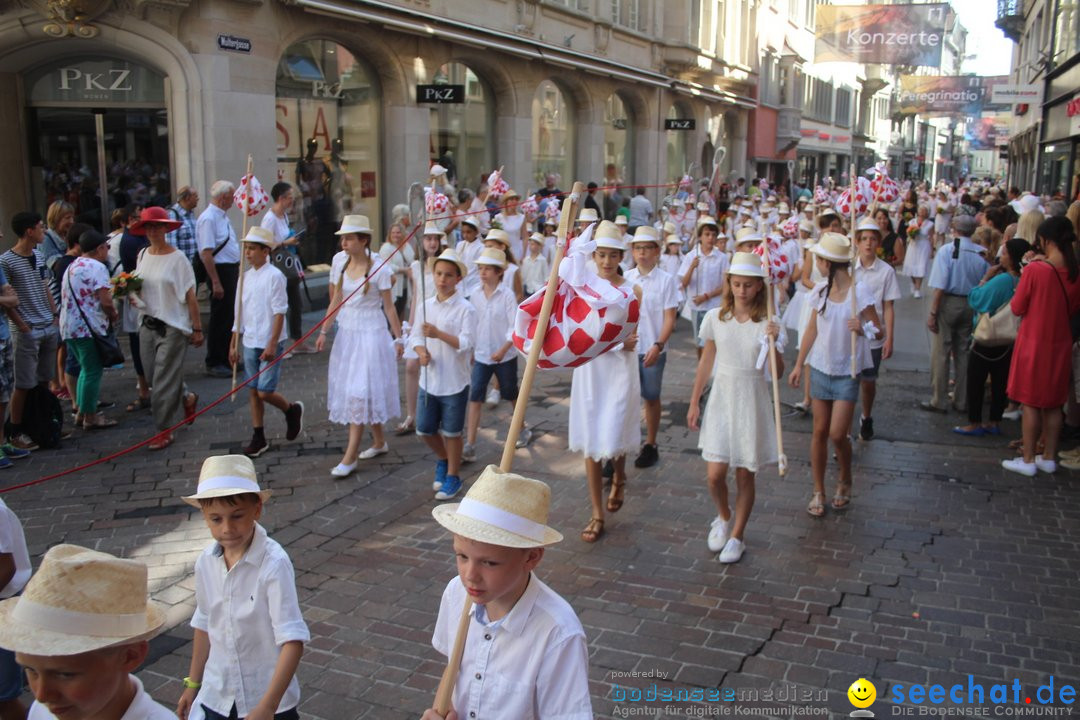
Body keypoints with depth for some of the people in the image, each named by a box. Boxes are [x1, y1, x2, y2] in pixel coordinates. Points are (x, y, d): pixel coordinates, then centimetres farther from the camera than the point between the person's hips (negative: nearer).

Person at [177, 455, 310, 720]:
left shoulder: (274, 564, -24)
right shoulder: (206, 562, -8)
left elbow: (293, 640, -26)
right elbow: (204, 624, 8)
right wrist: (193, 683, 16)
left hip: (269, 697, -4)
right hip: (217, 696, 4)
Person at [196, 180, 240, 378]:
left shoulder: (223, 216, 14)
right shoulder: (208, 219, -17)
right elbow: (206, 253, -22)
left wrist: (238, 271, 19)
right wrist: (216, 282, -24)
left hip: (232, 271, 10)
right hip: (221, 271, -10)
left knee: (231, 317, 15)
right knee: (220, 319, -2)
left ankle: (227, 359, 25)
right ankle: (214, 364, 7)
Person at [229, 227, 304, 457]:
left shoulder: (274, 276, -11)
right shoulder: (245, 276, 8)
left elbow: (279, 313, -13)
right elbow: (239, 313, 13)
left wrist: (272, 345, -17)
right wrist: (234, 344, 12)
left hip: (269, 344, -6)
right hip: (249, 343, 6)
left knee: (265, 391, -8)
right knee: (253, 391, 9)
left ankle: (292, 411, 21)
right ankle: (259, 438, 19)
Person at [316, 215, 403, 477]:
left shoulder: (379, 269, -12)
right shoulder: (339, 264, 2)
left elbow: (388, 307, -7)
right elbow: (335, 301, 8)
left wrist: (398, 338, -5)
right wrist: (323, 331, 5)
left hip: (371, 333, -6)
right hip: (347, 332, 6)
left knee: (361, 391, -6)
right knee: (349, 388, 12)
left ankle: (350, 457, -4)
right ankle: (379, 442, 29)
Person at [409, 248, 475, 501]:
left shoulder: (465, 309, -11)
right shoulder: (426, 306, 4)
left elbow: (466, 343, -18)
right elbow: (415, 335, 7)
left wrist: (439, 334, -29)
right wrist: (421, 351, -14)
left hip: (454, 382, -5)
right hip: (429, 380, 5)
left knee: (451, 432, 7)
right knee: (424, 429, 12)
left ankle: (453, 476, 25)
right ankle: (443, 460, 40)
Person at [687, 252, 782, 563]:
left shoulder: (767, 324, -7)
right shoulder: (715, 318, -2)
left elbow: (777, 374, -10)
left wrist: (774, 343, -26)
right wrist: (694, 402, 10)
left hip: (751, 402, -1)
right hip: (721, 399, 1)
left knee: (744, 476, 6)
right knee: (715, 474, -3)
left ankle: (737, 535, 26)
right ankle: (723, 517, 30)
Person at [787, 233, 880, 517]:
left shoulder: (859, 291, -14)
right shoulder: (820, 291, 1)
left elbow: (878, 329, -10)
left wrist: (862, 329, -32)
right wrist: (798, 365, 11)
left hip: (847, 371, -4)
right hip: (821, 368, 4)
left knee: (838, 434, -7)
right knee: (820, 432, 7)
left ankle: (845, 481, 22)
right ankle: (818, 491, 19)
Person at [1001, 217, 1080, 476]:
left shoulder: (1035, 269, -19)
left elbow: (1017, 307, -10)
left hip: (1034, 343, -5)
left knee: (1030, 403, 4)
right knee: (1053, 403, 15)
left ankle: (1028, 460, 10)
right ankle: (1049, 457, 24)